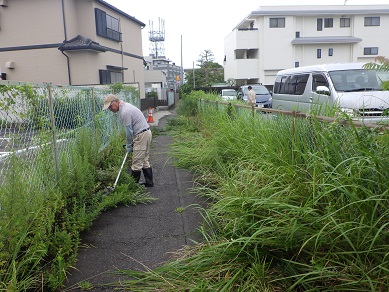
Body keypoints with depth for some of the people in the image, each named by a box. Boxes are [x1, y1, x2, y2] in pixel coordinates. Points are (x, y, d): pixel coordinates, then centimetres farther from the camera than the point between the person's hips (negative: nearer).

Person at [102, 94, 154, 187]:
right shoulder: (125, 105, 12)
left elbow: (129, 131, -16)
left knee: (136, 163, -2)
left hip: (141, 135, -10)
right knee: (144, 161, 16)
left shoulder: (124, 112, -20)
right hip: (146, 133, 10)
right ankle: (149, 182, 22)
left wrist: (128, 146, -3)